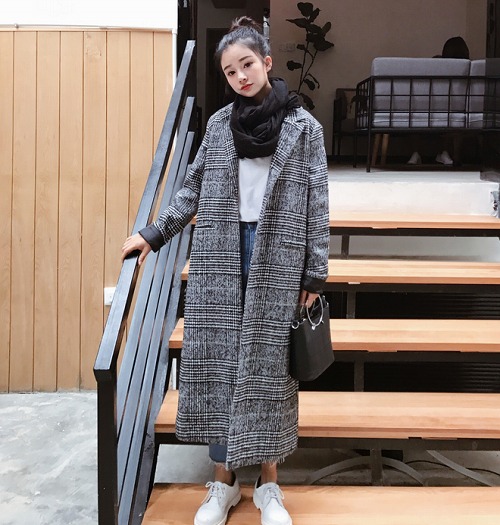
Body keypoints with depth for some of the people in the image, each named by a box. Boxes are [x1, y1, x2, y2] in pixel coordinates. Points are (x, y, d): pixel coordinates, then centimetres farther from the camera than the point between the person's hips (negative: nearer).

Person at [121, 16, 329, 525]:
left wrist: (314, 273, -5)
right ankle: (223, 482, 17)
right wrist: (152, 234, 6)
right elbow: (194, 190, 13)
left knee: (269, 366, 2)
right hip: (220, 257, 3)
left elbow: (316, 205, -2)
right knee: (217, 364, 3)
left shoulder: (303, 126, 1)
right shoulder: (219, 123, 9)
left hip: (277, 260, -2)